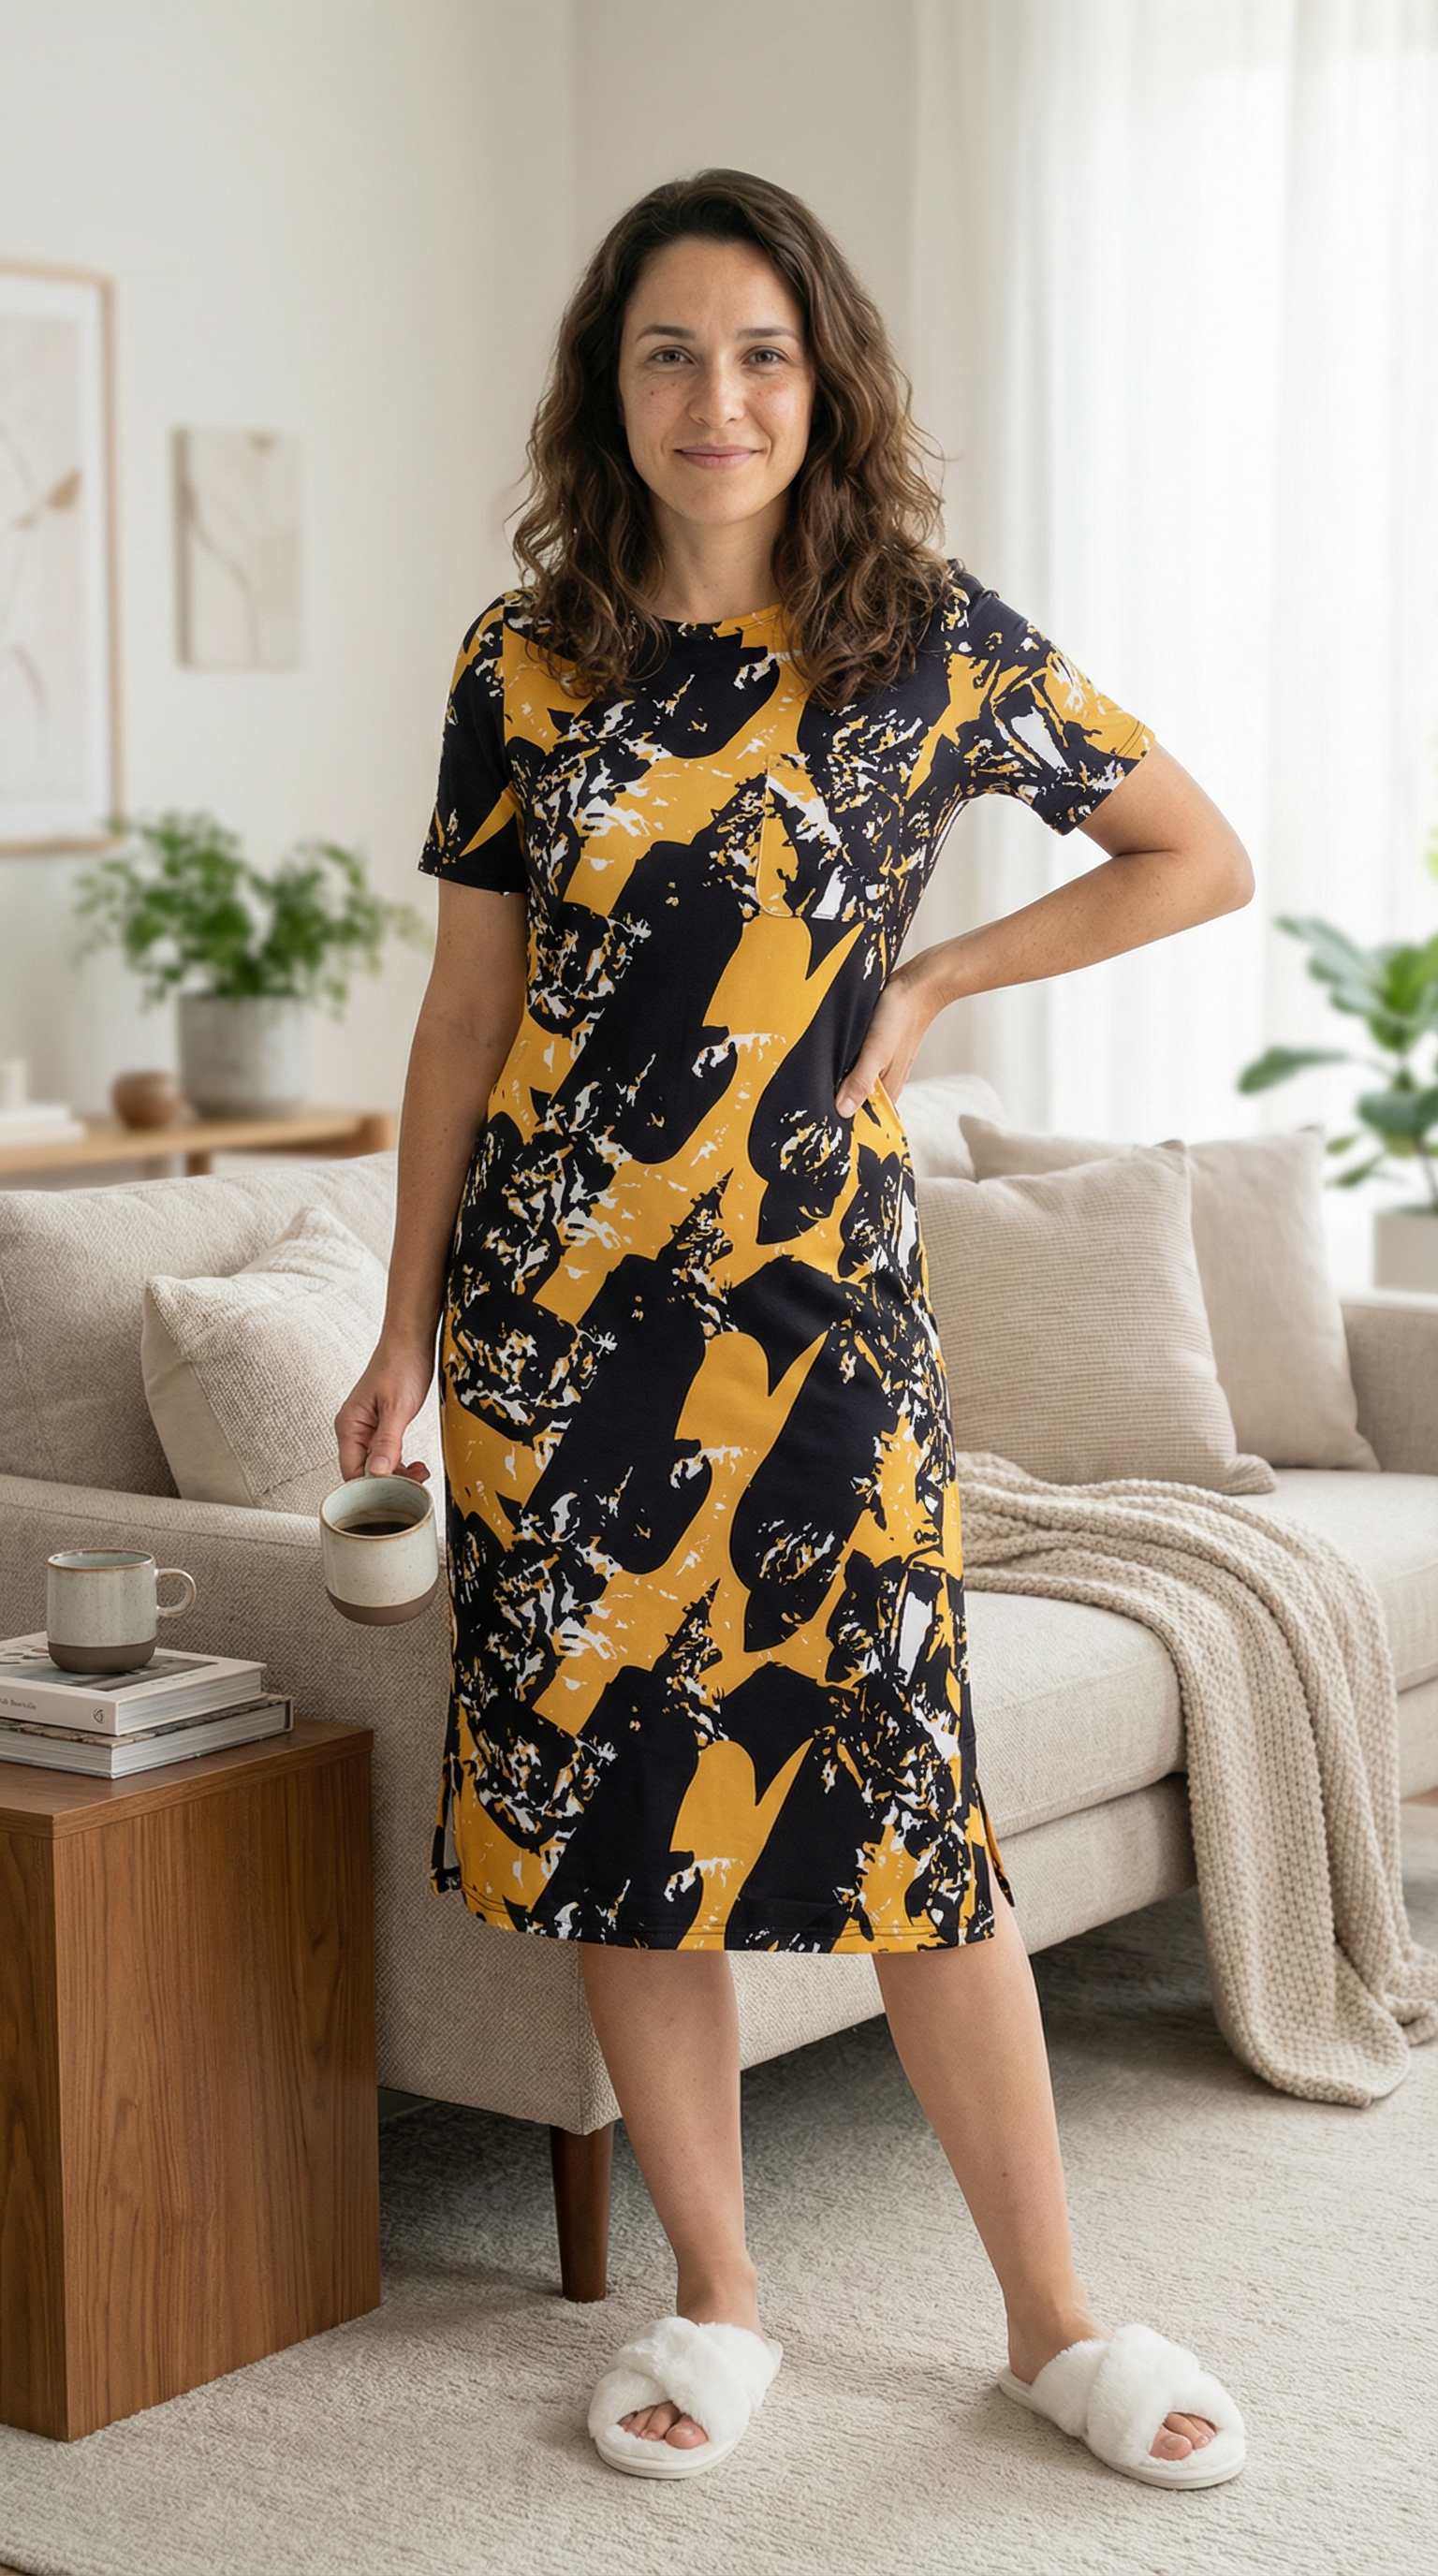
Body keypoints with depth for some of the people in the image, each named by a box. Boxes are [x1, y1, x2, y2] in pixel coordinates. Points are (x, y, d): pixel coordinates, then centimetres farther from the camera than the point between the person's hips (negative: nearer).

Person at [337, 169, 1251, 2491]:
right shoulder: (528, 663, 4)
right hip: (559, 1299, 2)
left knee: (901, 1797, 0)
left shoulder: (933, 641, 0)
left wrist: (927, 987, 2)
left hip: (820, 1289, -2)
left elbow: (1199, 861, 9)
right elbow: (466, 1015, 8)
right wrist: (408, 1327, 8)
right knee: (607, 1779, 5)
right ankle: (718, 2305, 21)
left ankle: (1055, 2320, 15)